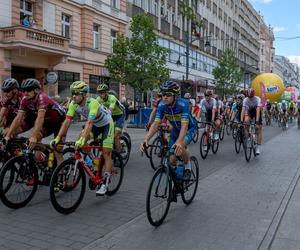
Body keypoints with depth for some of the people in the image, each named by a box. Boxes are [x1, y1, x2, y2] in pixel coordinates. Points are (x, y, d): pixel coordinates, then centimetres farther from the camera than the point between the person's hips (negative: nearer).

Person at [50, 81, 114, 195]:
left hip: (106, 124, -6)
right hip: (95, 125, 6)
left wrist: (82, 139, -58)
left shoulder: (92, 103, -37)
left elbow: (89, 123, -46)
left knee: (106, 153, -11)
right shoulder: (73, 104, -19)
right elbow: (67, 121, -22)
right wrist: (58, 138, -31)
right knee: (80, 142, -12)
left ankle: (105, 184, -6)